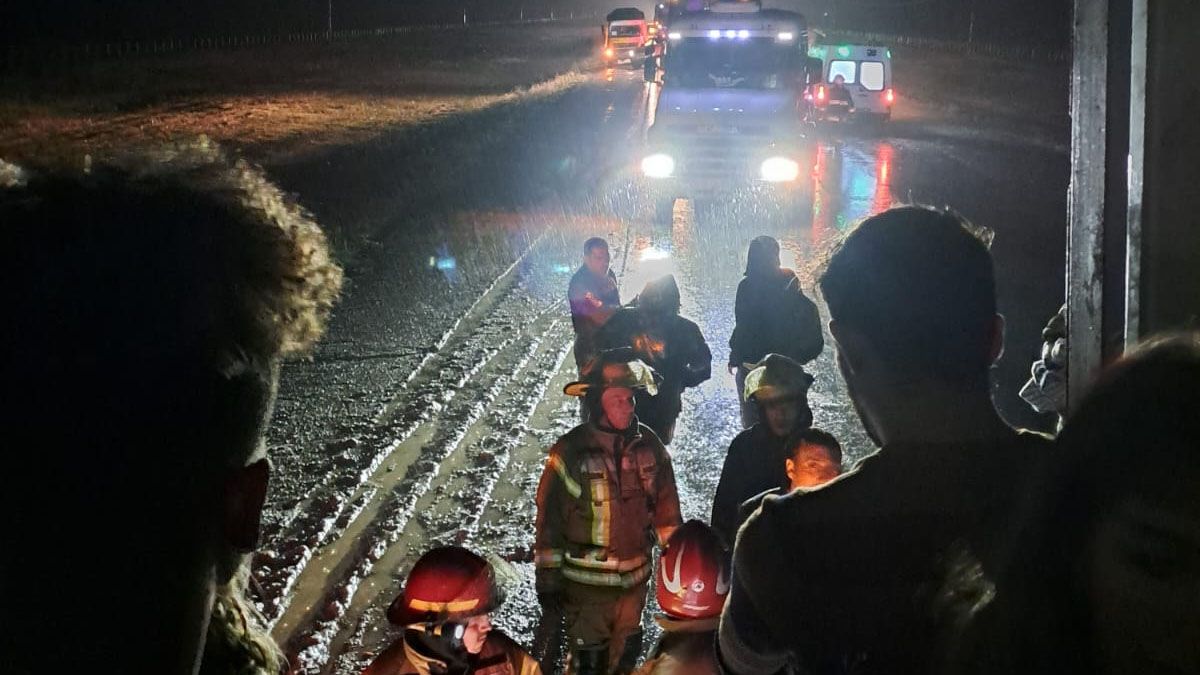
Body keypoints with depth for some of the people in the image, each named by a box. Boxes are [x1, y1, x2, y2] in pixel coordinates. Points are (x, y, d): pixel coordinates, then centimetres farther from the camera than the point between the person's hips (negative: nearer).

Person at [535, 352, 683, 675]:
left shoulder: (649, 446, -7)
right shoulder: (570, 452, -18)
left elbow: (666, 506, 3)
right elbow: (549, 518, -11)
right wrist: (547, 579, -8)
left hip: (635, 576, 4)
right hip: (585, 581, -3)